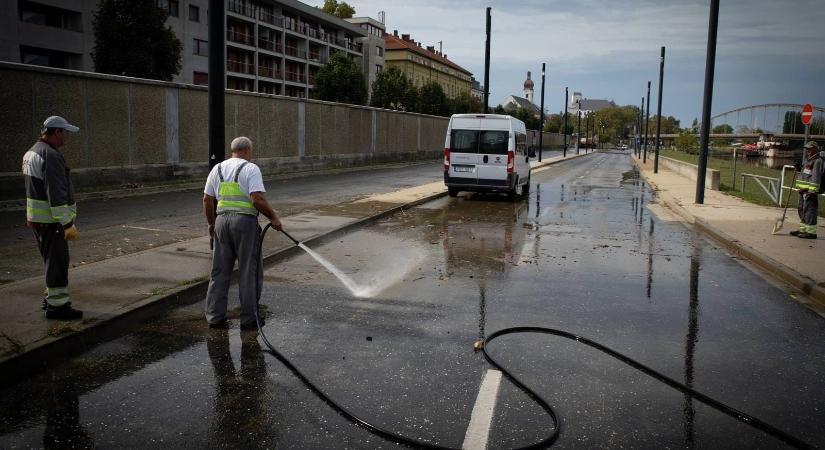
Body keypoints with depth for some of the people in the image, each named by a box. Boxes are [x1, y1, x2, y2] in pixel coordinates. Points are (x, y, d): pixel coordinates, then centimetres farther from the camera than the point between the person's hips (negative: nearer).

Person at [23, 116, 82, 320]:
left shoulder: (31, 152, 15)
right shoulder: (51, 156, -19)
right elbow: (56, 194, -24)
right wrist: (67, 224, -21)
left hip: (37, 218, 10)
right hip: (51, 221, -10)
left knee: (53, 261, 20)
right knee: (58, 262, -3)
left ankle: (52, 297, 31)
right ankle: (57, 306, 2)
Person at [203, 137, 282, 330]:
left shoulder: (218, 168, 11)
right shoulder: (251, 169, -6)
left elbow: (207, 200, 11)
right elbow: (258, 199, -17)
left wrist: (211, 223, 22)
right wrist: (273, 218, -6)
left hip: (222, 220, 5)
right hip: (245, 220, -5)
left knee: (220, 271, 13)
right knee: (249, 272, 4)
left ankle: (215, 316, 15)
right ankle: (248, 319, 8)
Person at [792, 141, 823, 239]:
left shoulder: (818, 161, -11)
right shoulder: (808, 161, 20)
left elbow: (816, 177, -19)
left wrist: (812, 190, -23)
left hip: (810, 191, -10)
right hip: (803, 190, 10)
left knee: (810, 210, -10)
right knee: (801, 209, 15)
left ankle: (811, 232, -8)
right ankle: (803, 230, 24)